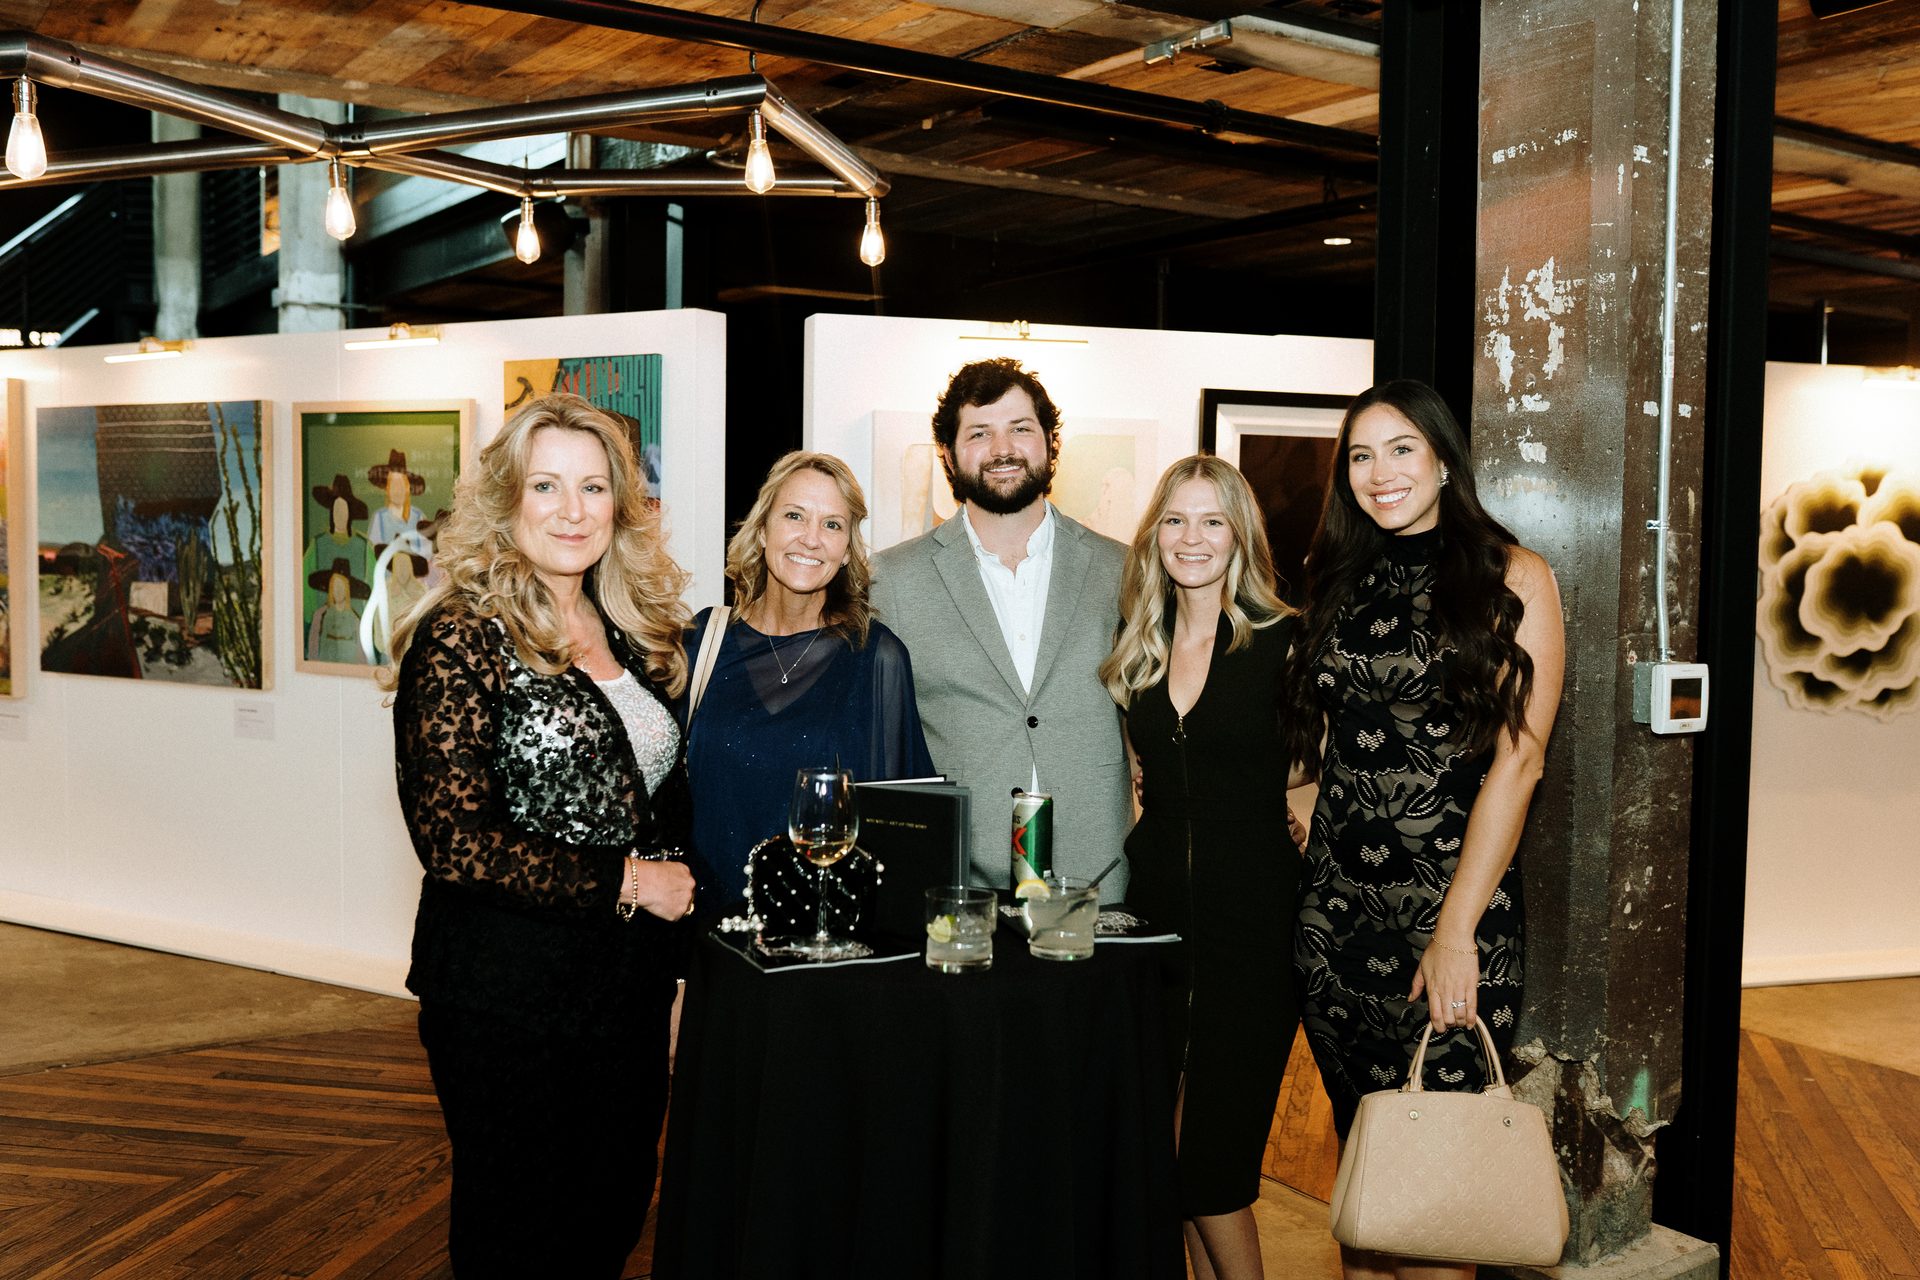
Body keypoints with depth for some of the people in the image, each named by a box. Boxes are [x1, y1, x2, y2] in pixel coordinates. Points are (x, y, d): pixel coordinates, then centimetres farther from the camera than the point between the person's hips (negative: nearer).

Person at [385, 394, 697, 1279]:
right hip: (510, 998, -6)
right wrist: (626, 880, -17)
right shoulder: (461, 641, -14)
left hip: (629, 988, 7)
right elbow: (453, 841, -20)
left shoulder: (628, 634, 8)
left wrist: (678, 878, 1)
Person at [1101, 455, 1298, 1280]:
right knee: (1163, 1144, 10)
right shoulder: (1136, 647, 8)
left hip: (1252, 923, -5)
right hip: (1157, 911, 5)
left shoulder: (1282, 642, -6)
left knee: (1215, 1157, -2)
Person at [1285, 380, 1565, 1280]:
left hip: (1452, 908, -4)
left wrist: (1456, 929, -16)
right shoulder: (1340, 582, 12)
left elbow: (1516, 759, -10)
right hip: (1336, 905, 5)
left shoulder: (1510, 578, -3)